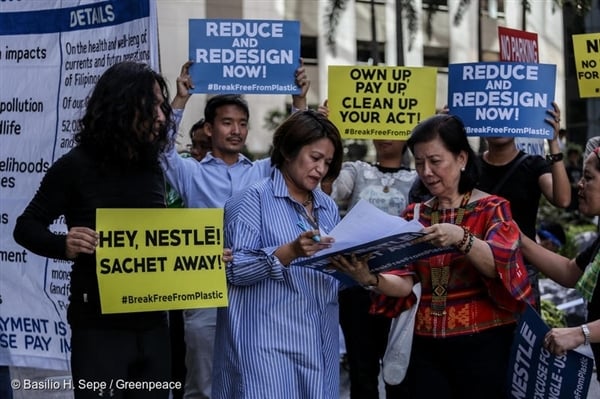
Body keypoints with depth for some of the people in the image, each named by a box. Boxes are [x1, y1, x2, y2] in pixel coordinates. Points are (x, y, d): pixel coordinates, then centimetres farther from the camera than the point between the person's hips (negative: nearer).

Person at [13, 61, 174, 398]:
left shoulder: (153, 169, 8)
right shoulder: (76, 166, -8)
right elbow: (26, 227, -5)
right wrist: (64, 246, -25)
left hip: (152, 323, 6)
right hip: (99, 326, -5)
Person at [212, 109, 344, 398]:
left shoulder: (328, 207, 16)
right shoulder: (254, 199, -5)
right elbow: (235, 269, -14)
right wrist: (290, 251, -26)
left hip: (319, 342, 7)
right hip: (267, 343, -6)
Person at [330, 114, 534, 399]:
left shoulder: (492, 209, -2)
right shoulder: (415, 215, 10)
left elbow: (499, 265, -19)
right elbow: (405, 282, 1)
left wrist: (461, 238, -37)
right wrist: (371, 279, -20)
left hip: (483, 344, -3)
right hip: (428, 347, 4)